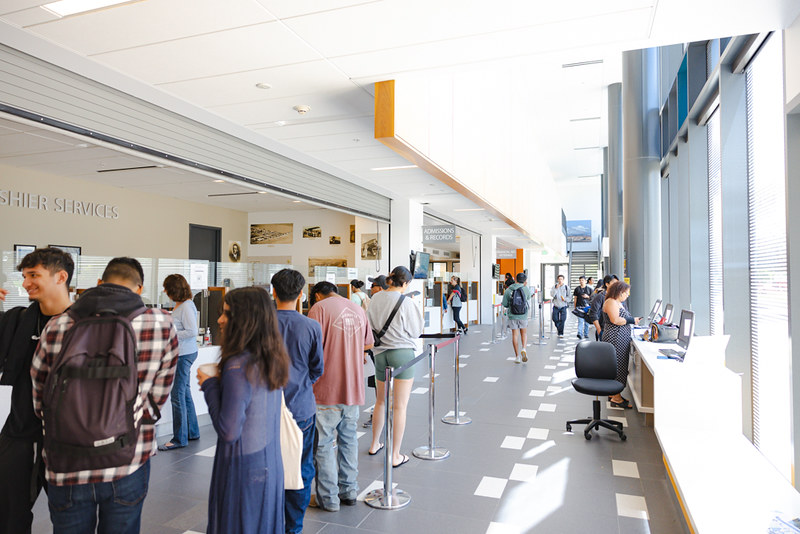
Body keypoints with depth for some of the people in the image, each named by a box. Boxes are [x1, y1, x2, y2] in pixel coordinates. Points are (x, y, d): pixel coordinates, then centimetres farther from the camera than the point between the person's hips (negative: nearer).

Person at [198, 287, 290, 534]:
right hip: (270, 465, 7)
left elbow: (229, 432, -20)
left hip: (243, 467, -7)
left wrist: (210, 385, -11)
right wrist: (221, 382, 7)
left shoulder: (238, 367, -23)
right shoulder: (273, 360, 0)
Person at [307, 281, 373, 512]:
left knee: (324, 443, 6)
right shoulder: (359, 310, 9)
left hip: (327, 389, -6)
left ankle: (328, 498, 14)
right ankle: (349, 491, 27)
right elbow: (368, 343, 20)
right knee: (349, 439, 17)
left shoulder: (319, 308, -9)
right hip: (354, 388, 6)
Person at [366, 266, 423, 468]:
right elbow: (416, 331, -5)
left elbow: (369, 326, 10)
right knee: (400, 406, 2)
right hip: (402, 353, -6)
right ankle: (396, 456, 10)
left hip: (381, 352, 6)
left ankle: (374, 444, 36)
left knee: (381, 401, 22)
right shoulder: (405, 302, -13)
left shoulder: (375, 299, 3)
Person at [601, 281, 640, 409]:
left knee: (620, 366, 13)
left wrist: (632, 320, 9)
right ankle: (616, 398, -4)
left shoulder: (618, 303, 20)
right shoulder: (611, 302, -13)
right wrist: (632, 320, -13)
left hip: (621, 339, 11)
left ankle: (615, 394, 20)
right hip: (615, 339, -11)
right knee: (617, 366, -8)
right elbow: (615, 320, -22)